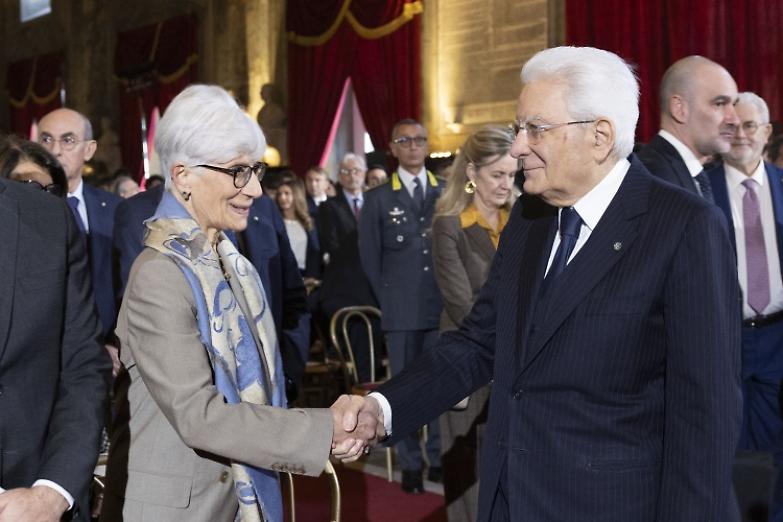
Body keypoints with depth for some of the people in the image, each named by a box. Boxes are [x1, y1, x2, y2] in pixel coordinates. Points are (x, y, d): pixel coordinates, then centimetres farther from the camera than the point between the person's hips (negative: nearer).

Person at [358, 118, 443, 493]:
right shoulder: (378, 199, 6)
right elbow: (369, 256, 7)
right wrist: (387, 300, 1)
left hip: (444, 306, 1)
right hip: (402, 311, -1)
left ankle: (440, 458, 15)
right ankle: (410, 465, 11)